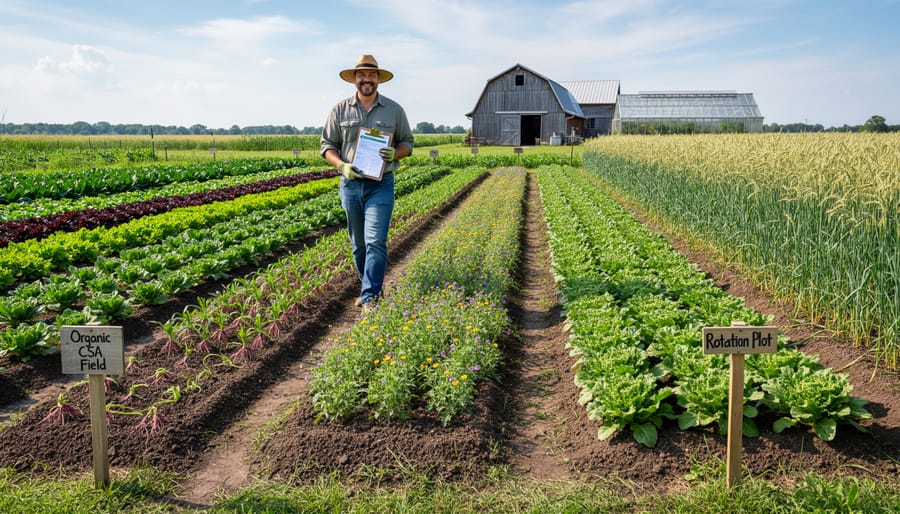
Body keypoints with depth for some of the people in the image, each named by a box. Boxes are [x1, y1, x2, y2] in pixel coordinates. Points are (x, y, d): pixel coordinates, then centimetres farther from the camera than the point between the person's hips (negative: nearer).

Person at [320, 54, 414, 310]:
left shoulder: (394, 110, 3)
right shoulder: (340, 110, 4)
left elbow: (408, 143, 10)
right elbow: (327, 145, 7)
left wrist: (395, 153, -13)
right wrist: (342, 165, -12)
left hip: (381, 185, -2)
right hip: (351, 183, 2)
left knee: (375, 241, -12)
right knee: (358, 244, 11)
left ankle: (370, 297, -8)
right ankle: (370, 286, 28)